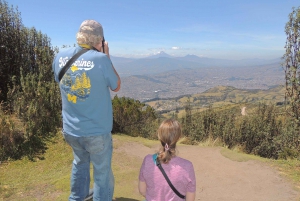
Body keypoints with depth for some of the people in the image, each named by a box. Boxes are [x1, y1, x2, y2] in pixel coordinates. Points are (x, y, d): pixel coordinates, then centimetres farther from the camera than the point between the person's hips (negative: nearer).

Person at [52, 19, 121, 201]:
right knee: (102, 173, 16)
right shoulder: (100, 59, -20)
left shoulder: (60, 56, -6)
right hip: (97, 131, -6)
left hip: (70, 130, 6)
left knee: (80, 162, 31)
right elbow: (116, 87, -4)